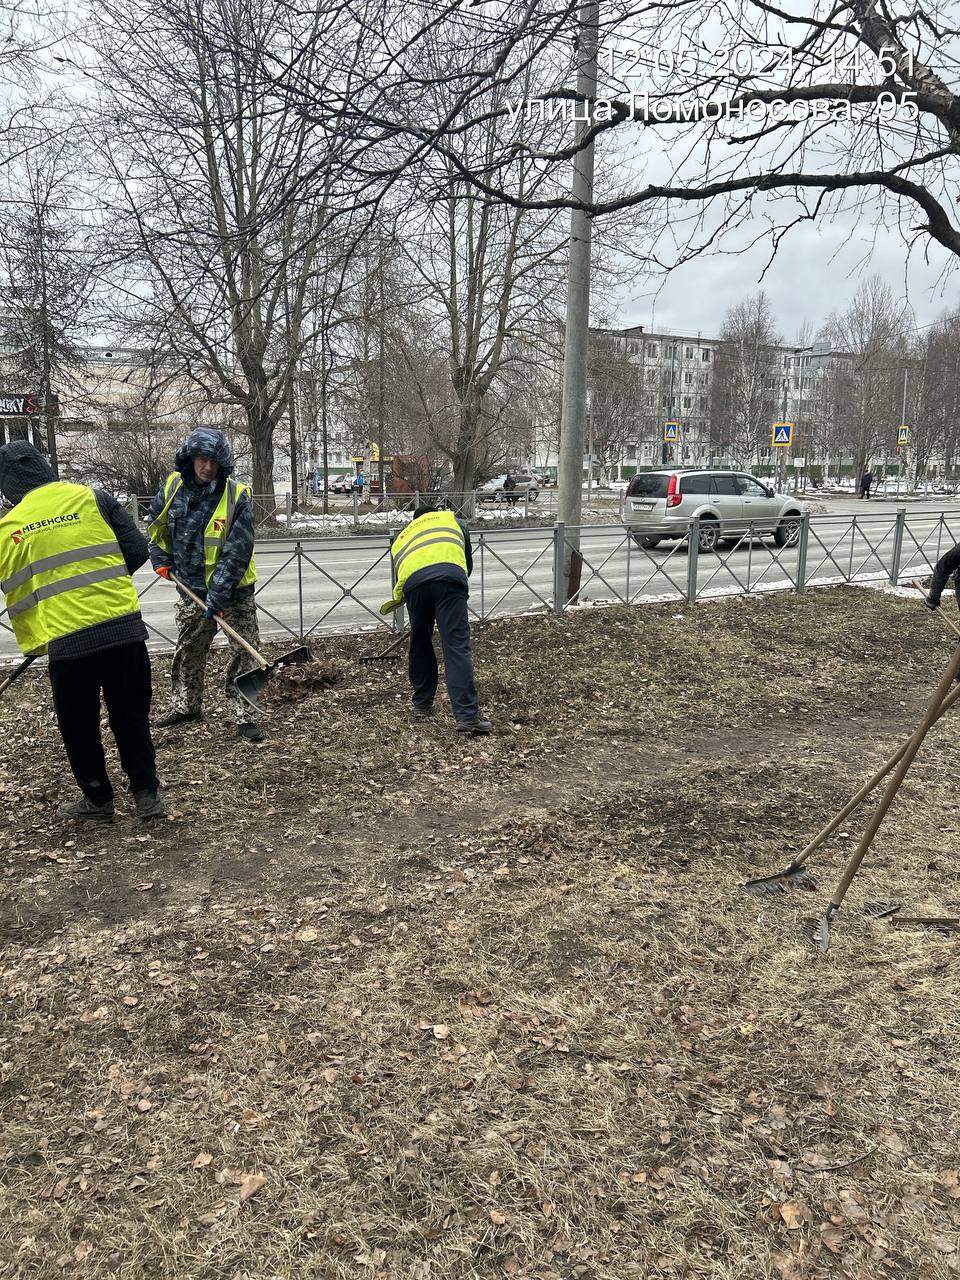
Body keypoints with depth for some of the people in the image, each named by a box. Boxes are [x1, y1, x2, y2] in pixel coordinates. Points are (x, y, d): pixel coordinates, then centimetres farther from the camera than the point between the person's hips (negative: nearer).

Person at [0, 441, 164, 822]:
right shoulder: (93, 500, 1)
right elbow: (137, 551, 1)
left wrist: (31, 643, 23)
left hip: (67, 643, -1)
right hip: (125, 629, 1)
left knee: (79, 726, 16)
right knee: (131, 716, 15)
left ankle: (98, 800, 28)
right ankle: (146, 795, 20)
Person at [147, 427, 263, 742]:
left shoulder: (237, 496, -19)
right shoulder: (174, 486, -4)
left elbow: (237, 553, -22)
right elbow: (156, 522, 17)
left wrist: (217, 596, -25)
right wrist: (161, 559, 8)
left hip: (234, 591, -4)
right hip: (192, 589, 5)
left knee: (243, 652, -2)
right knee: (188, 652, 18)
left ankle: (245, 716, 9)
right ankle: (186, 705, 36)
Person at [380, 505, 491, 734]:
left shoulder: (401, 538, 39)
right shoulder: (450, 519, 36)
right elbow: (468, 561, 34)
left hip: (413, 582, 2)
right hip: (449, 577, -2)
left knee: (420, 646, 21)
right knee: (457, 648, -8)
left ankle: (422, 705, 31)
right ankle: (467, 716, -14)